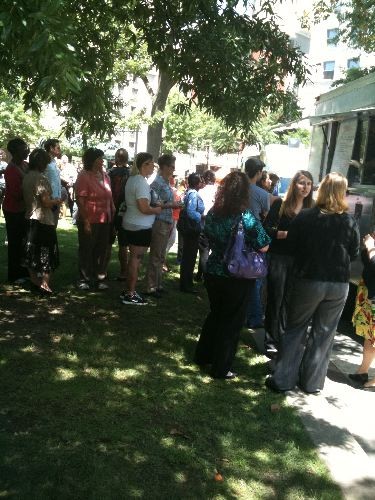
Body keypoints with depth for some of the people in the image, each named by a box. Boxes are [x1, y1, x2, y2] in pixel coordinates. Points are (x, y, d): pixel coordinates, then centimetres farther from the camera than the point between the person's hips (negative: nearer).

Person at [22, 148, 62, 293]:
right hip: (43, 220, -8)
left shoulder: (26, 177, 7)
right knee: (47, 252, 0)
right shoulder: (41, 178, -19)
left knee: (31, 250, 14)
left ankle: (34, 280, 24)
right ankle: (44, 283, -2)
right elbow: (46, 202, -22)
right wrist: (57, 201, -3)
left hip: (30, 218, 8)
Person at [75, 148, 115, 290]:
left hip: (104, 220, 6)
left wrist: (112, 213, 10)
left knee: (101, 251, 12)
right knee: (86, 251, 6)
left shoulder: (104, 175, 9)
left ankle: (99, 278, 23)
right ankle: (84, 280, 17)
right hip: (89, 221, -6)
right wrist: (85, 221, -18)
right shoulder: (84, 176, -10)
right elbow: (80, 200, -14)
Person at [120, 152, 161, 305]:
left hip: (130, 225, 10)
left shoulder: (132, 179, 12)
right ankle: (130, 295, 4)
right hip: (140, 227, -10)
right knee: (136, 259, -3)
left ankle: (128, 291, 23)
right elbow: (144, 208, -24)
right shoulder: (141, 182, -19)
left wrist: (153, 205, 12)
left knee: (133, 258, 16)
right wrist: (157, 210, -6)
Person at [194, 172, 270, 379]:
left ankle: (203, 355, 36)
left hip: (213, 273, 5)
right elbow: (263, 247, -14)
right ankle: (221, 368, 19)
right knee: (231, 321, 9)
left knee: (215, 315, 24)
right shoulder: (246, 217, -19)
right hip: (238, 277, -5)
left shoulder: (213, 214, -2)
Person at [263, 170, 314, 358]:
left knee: (289, 300, 9)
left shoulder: (311, 209, 4)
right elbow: (267, 229, -8)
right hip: (278, 258, -2)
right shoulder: (280, 204, -4)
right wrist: (288, 234, -19)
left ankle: (283, 337, 22)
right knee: (275, 299, 4)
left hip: (299, 260, 3)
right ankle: (271, 341, 13)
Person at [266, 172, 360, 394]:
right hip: (339, 284, 1)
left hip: (309, 280, -1)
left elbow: (292, 244, 2)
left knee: (295, 329, 12)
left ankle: (283, 379, 12)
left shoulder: (305, 217, -10)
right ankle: (312, 382, 20)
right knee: (324, 333, 13)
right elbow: (354, 254, 4)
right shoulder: (350, 222, -7)